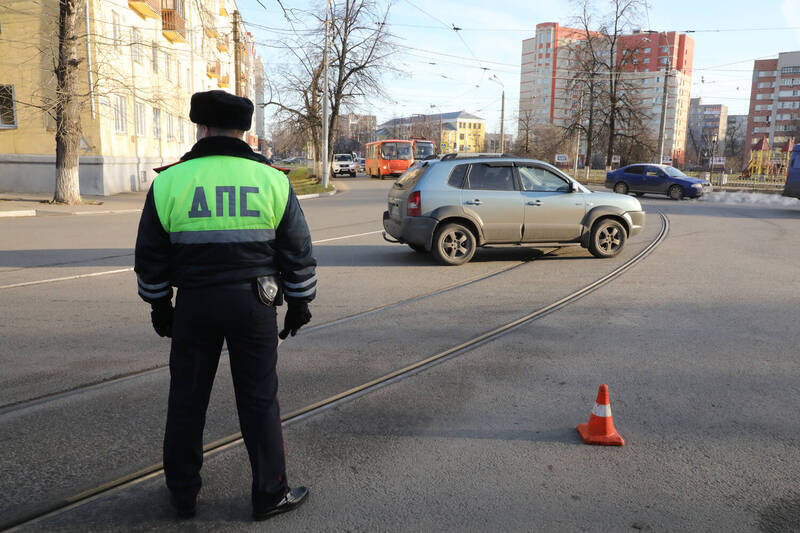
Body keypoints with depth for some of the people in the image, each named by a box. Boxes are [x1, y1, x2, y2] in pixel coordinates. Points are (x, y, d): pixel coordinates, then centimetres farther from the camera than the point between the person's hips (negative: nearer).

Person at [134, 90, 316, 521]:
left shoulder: (170, 181, -1)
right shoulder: (271, 180, -1)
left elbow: (150, 256, 5)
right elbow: (298, 252, 2)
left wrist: (159, 306, 17)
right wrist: (299, 303, 11)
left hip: (194, 306, 1)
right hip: (254, 305, 0)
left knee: (187, 399, 16)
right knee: (259, 400, 9)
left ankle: (182, 494, 31)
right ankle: (270, 494, 20)